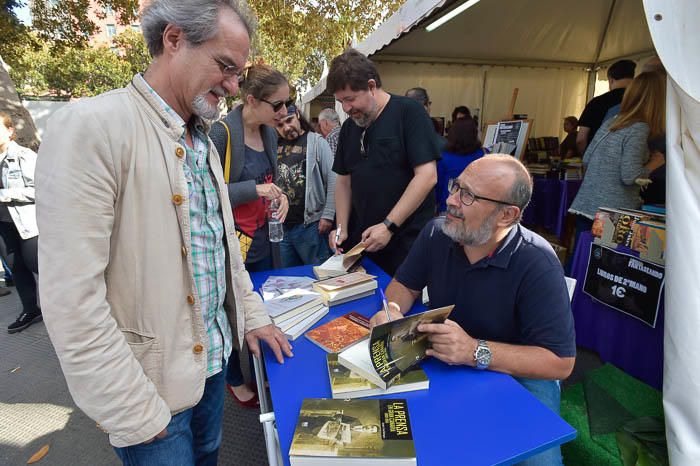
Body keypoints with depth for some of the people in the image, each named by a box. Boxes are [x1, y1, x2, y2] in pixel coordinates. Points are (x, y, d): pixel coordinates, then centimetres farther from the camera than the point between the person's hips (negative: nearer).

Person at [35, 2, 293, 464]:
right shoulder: (91, 125, -19)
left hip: (213, 355, 7)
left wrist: (251, 314, 13)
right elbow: (72, 297, -23)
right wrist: (135, 415, -18)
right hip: (151, 381, -7)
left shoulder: (203, 141, 6)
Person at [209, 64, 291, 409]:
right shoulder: (221, 133, -17)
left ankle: (260, 374, 39)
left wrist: (280, 195, -1)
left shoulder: (269, 133, 7)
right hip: (229, 243, -7)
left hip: (261, 241, 7)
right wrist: (255, 189, -23)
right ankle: (235, 380, 34)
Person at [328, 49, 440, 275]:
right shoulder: (349, 126, 11)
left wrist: (389, 225, -19)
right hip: (360, 241, 6)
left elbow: (427, 176, -16)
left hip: (406, 241, -5)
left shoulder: (408, 112, -9)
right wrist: (342, 228, 2)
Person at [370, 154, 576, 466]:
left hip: (517, 374, -2)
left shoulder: (537, 265, -22)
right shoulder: (436, 233, -8)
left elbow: (560, 363, -22)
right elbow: (405, 285, 6)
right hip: (442, 363, 3)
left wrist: (475, 351, -34)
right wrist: (393, 311, -18)